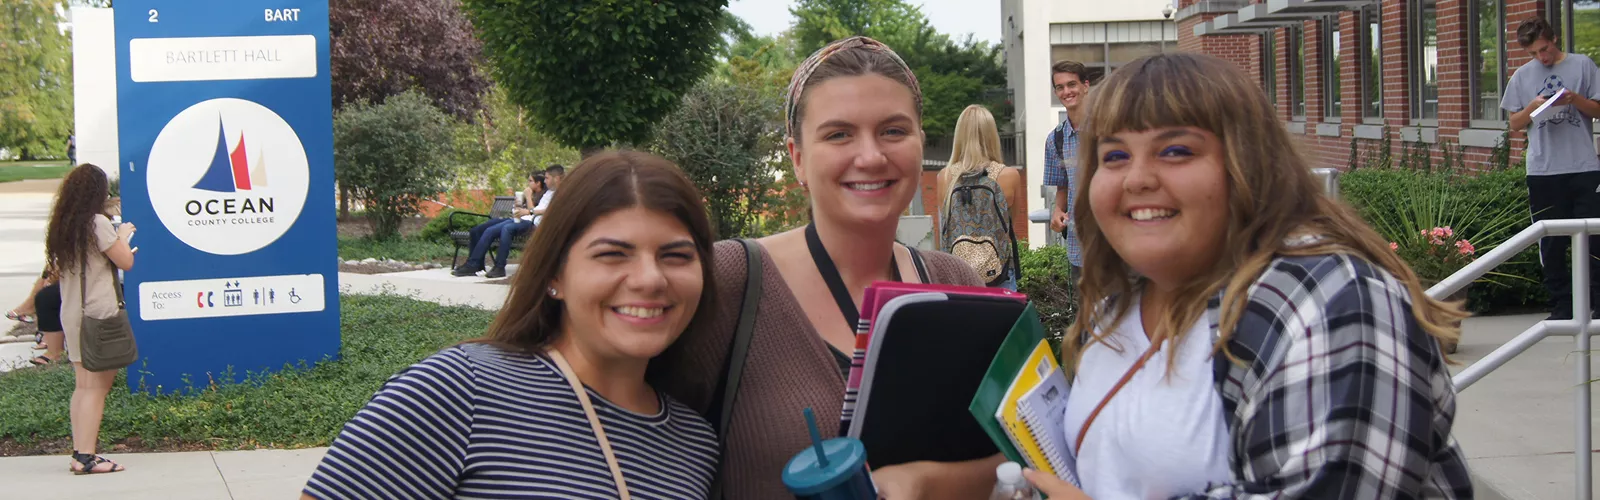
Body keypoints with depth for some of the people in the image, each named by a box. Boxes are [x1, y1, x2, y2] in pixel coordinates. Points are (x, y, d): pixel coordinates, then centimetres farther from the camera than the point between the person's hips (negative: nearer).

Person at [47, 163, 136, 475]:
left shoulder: (60, 227, 10)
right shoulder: (97, 223, -12)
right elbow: (126, 262, -8)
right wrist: (123, 235, 11)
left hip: (71, 315, 8)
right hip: (98, 315, -8)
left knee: (84, 385, 12)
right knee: (97, 387, -5)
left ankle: (79, 453, 10)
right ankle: (86, 457, -8)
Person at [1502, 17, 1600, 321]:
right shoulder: (1522, 76, 10)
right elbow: (1515, 124, 12)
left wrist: (1575, 99, -13)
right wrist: (1533, 107, -7)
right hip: (1542, 170, 2)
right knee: (1551, 242, 5)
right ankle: (1561, 305, 11)